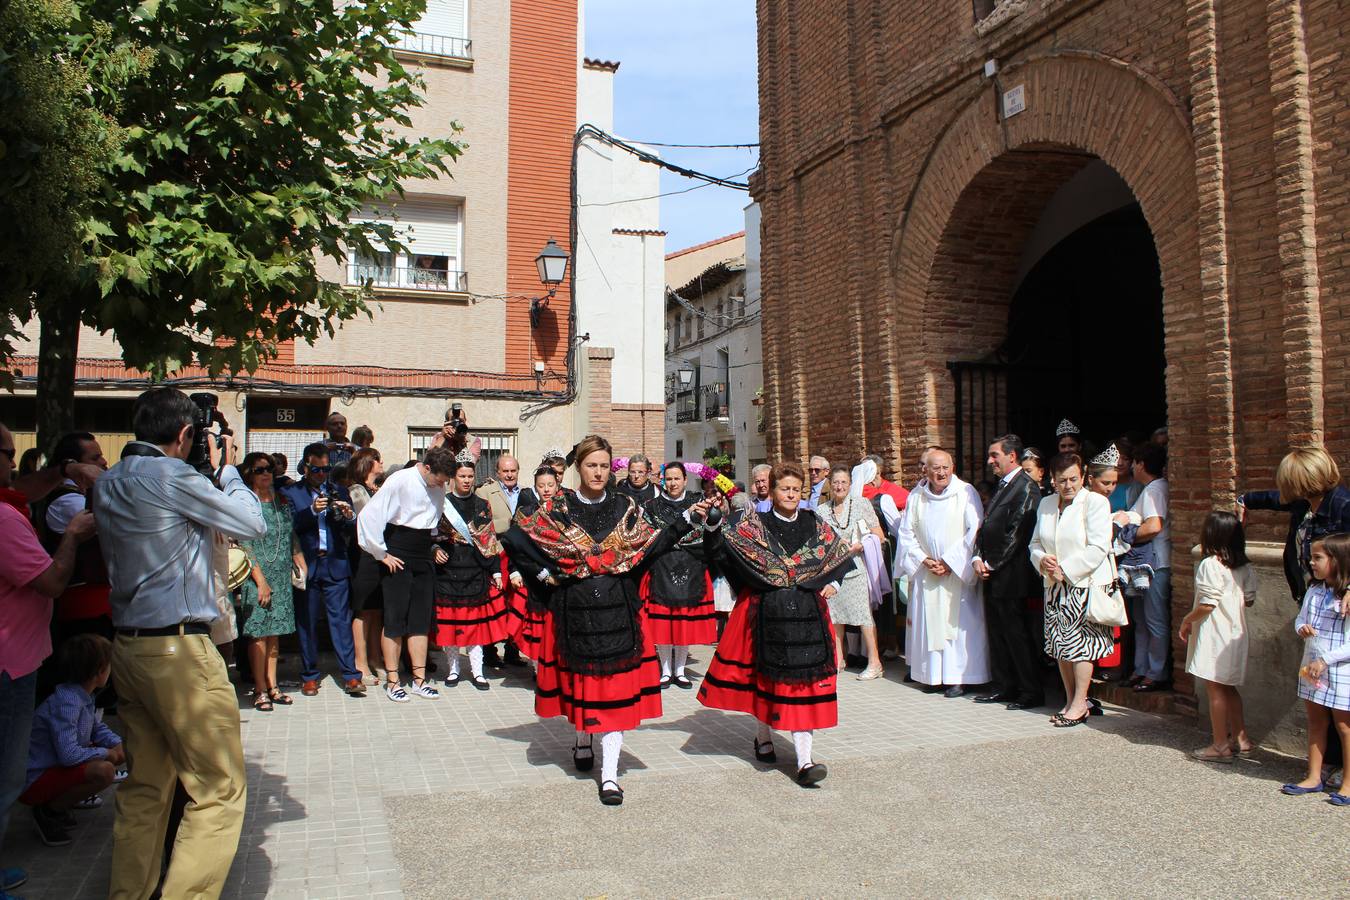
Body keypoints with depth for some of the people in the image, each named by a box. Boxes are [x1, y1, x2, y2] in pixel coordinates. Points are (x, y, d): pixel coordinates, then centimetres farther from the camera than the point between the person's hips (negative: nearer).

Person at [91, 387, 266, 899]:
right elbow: (253, 524, -7)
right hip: (179, 647, -9)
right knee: (219, 789, -1)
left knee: (144, 785, 18)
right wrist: (226, 469, 5)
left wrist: (214, 474, 16)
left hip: (128, 646, 9)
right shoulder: (170, 475, -14)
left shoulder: (106, 484, 11)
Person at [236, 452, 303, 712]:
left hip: (281, 577, 5)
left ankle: (272, 686, 14)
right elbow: (244, 545, -9)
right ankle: (260, 690, 3)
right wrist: (261, 581, -14)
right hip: (257, 576, -5)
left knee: (274, 632, 8)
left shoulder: (281, 501, 12)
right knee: (258, 633, -3)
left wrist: (303, 569, 6)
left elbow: (292, 539, 15)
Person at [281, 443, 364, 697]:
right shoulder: (291, 493, 5)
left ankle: (351, 676, 0)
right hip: (306, 566, -1)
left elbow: (352, 530, 5)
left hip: (335, 564, 1)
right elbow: (290, 526, -10)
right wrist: (312, 511, -23)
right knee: (307, 623, 6)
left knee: (341, 620, -1)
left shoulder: (340, 492, 12)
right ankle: (309, 676, 17)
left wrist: (349, 516, -15)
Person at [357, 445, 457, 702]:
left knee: (421, 620, 8)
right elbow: (368, 516, -17)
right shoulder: (400, 481, -14)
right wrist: (381, 554, -11)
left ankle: (419, 679, 14)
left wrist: (433, 546, 7)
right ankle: (392, 681, 10)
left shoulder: (438, 488, 5)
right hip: (398, 560, -6)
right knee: (394, 620, 0)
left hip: (423, 558, 6)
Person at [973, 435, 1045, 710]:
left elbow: (1016, 534, -17)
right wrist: (978, 559, 1)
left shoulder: (1026, 488, -12)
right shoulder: (1001, 487, 16)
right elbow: (986, 527, 15)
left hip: (1010, 577, -9)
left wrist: (991, 564, -13)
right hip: (992, 576, 9)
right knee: (997, 633, 13)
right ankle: (1004, 687, 23)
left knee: (1017, 635, -2)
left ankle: (1031, 692, 8)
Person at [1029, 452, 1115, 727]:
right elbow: (1036, 543, 16)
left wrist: (1065, 569, -16)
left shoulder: (1096, 503, -7)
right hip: (1055, 586, 6)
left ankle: (1080, 704, 6)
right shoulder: (1045, 504, 12)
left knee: (1080, 643, -4)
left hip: (1086, 584, -6)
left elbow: (1097, 548, -15)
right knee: (1060, 644, 8)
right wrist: (1042, 560, -6)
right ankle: (1070, 701, 20)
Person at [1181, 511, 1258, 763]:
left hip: (1214, 635, -8)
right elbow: (1249, 599, 10)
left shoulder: (1210, 565, -18)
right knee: (1228, 688, 19)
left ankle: (1220, 746, 6)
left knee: (1215, 689, 0)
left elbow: (1208, 603, -20)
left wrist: (1187, 621, -7)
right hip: (1235, 632, 8)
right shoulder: (1244, 567, 6)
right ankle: (1240, 738, 27)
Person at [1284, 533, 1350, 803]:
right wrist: (1301, 627, -6)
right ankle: (1314, 778, 24)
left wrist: (1325, 660, -22)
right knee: (1315, 723, 14)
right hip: (1311, 668, 7)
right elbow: (1300, 618, 16)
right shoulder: (1313, 591, 4)